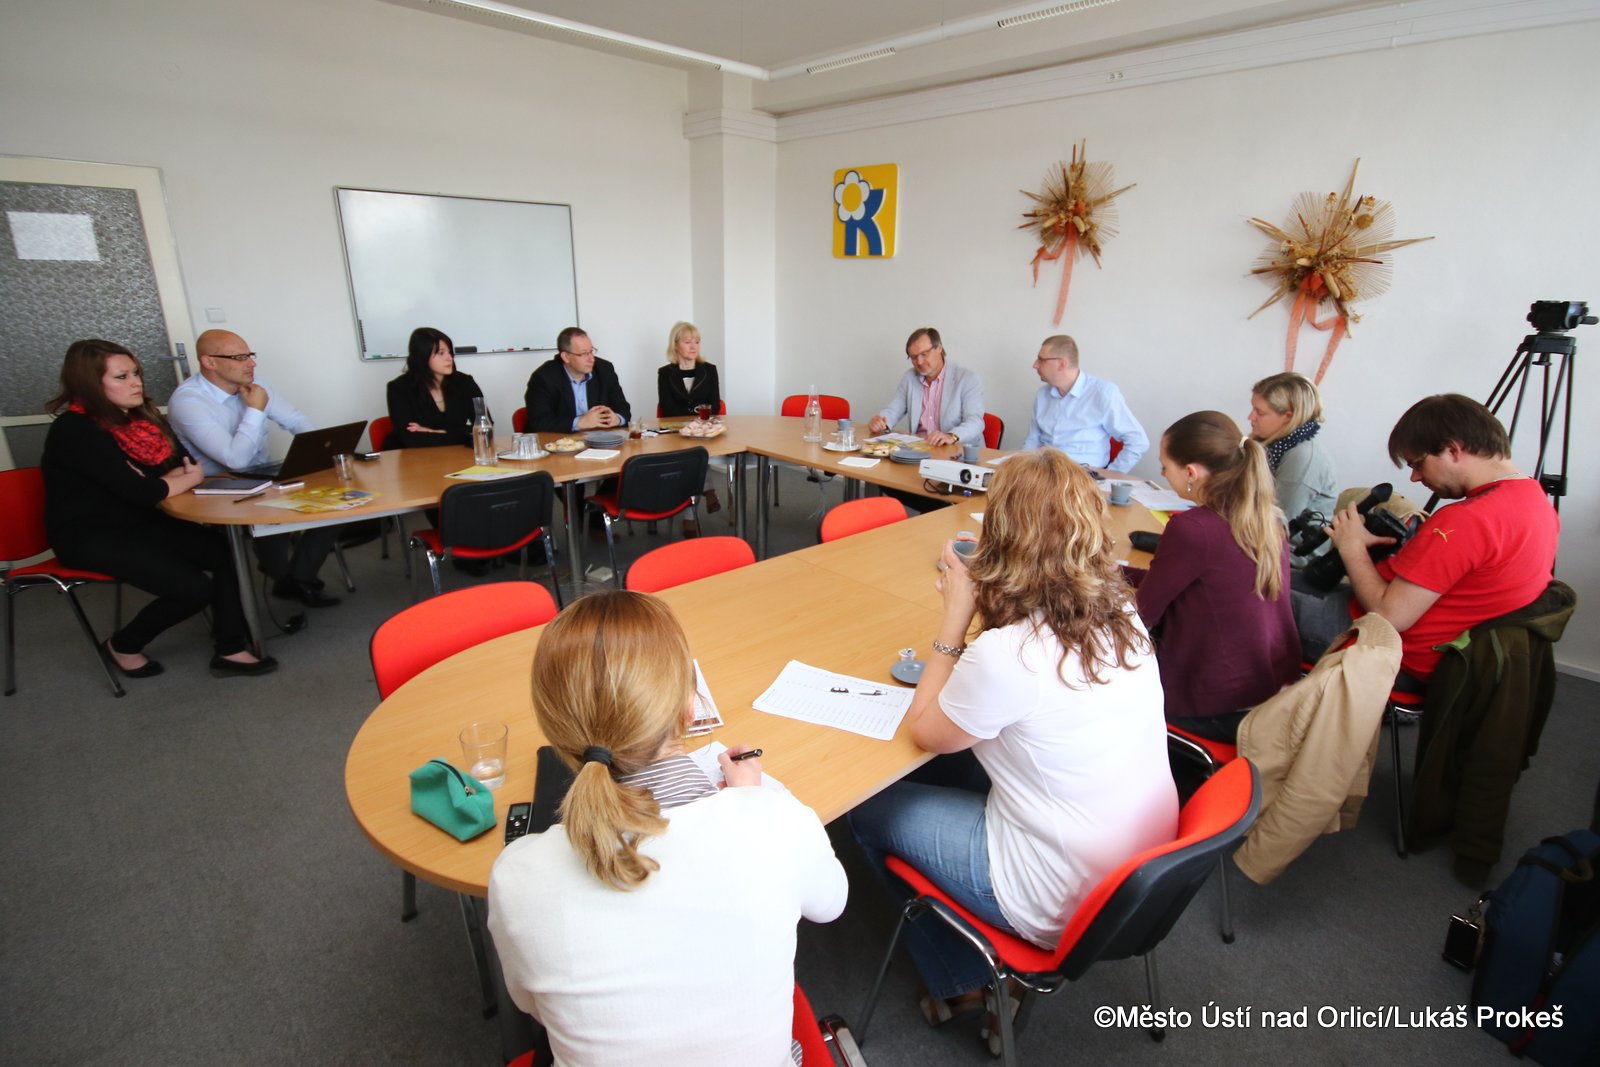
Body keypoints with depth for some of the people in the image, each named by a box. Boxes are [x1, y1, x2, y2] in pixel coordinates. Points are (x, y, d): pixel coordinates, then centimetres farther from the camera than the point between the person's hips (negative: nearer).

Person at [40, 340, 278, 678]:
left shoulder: (139, 416, 6)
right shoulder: (75, 430, -19)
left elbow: (185, 465, 1)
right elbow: (141, 492, -26)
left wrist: (155, 483, -20)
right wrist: (188, 479, -7)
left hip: (142, 523, 8)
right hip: (90, 536, -7)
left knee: (227, 552, -14)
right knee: (195, 588, -21)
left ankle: (230, 650, -9)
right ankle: (124, 645, 8)